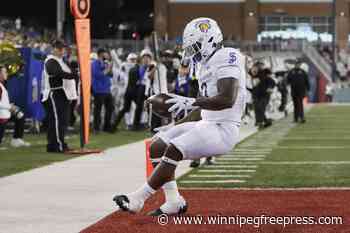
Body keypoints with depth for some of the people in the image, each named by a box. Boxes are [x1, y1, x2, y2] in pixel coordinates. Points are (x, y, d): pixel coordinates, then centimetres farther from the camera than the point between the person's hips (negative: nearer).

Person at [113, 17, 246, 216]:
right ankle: (174, 202, 3)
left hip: (223, 130, -10)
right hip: (207, 125, 10)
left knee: (173, 150, -24)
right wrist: (175, 127, 19)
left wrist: (191, 102, -28)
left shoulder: (226, 58, -14)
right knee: (157, 147, 3)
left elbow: (227, 99, -27)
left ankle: (137, 200, -15)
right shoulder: (208, 64, 17)